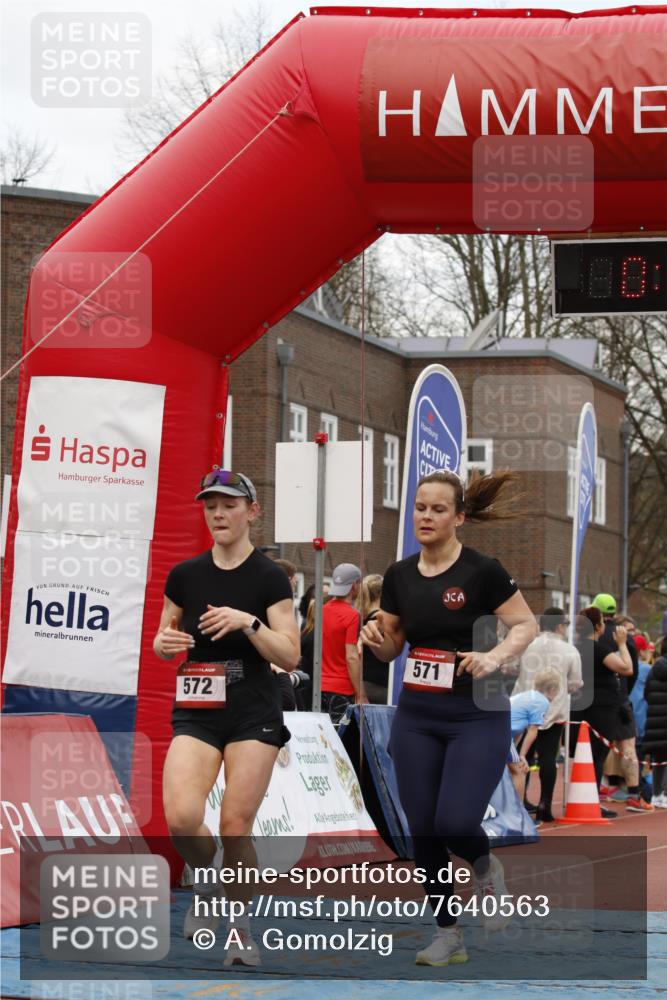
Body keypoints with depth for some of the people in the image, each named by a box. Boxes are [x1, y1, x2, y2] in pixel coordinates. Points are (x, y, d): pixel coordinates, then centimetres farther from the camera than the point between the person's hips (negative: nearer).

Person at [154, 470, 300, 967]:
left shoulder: (270, 578, -4)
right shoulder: (184, 575, 6)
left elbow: (290, 656, -8)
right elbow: (165, 641, 17)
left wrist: (247, 622, -21)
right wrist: (166, 642, -6)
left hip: (253, 714, -2)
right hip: (196, 714, 3)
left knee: (236, 824, -6)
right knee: (182, 817, -16)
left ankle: (241, 929, 13)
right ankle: (205, 881, 16)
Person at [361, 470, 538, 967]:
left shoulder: (482, 571, -11)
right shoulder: (399, 576, 5)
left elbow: (527, 625, -6)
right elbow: (390, 648, 14)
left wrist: (494, 656, -23)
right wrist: (376, 636, -8)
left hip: (477, 716, -5)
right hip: (416, 716, 5)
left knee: (455, 823, -16)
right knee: (423, 830, 2)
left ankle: (486, 867, 19)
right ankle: (448, 935, 16)